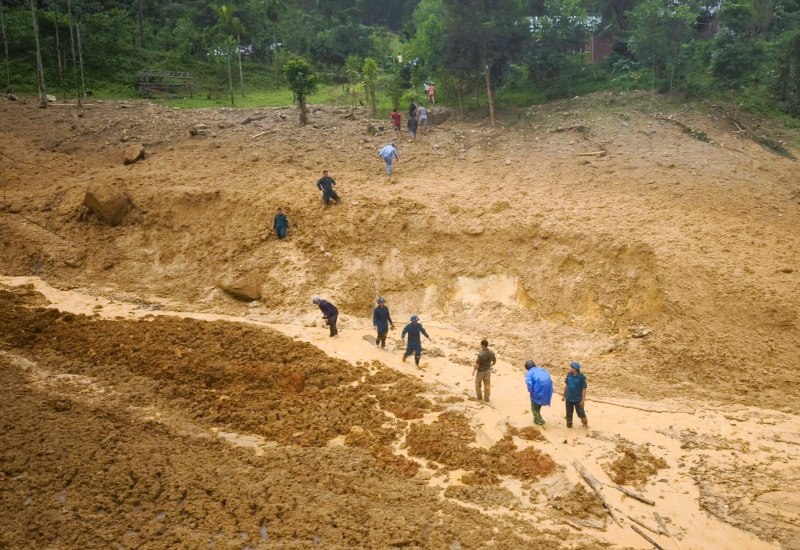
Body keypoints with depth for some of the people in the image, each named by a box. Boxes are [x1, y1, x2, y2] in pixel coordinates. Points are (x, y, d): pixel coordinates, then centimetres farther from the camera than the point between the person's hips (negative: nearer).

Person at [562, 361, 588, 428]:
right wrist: (564, 395, 11)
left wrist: (583, 400, -12)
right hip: (569, 398, 4)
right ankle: (569, 424, 31)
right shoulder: (569, 374, -5)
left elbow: (584, 389, -12)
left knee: (580, 413, 7)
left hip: (578, 399, -4)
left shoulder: (581, 377, -17)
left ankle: (585, 423, 32)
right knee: (569, 413, 12)